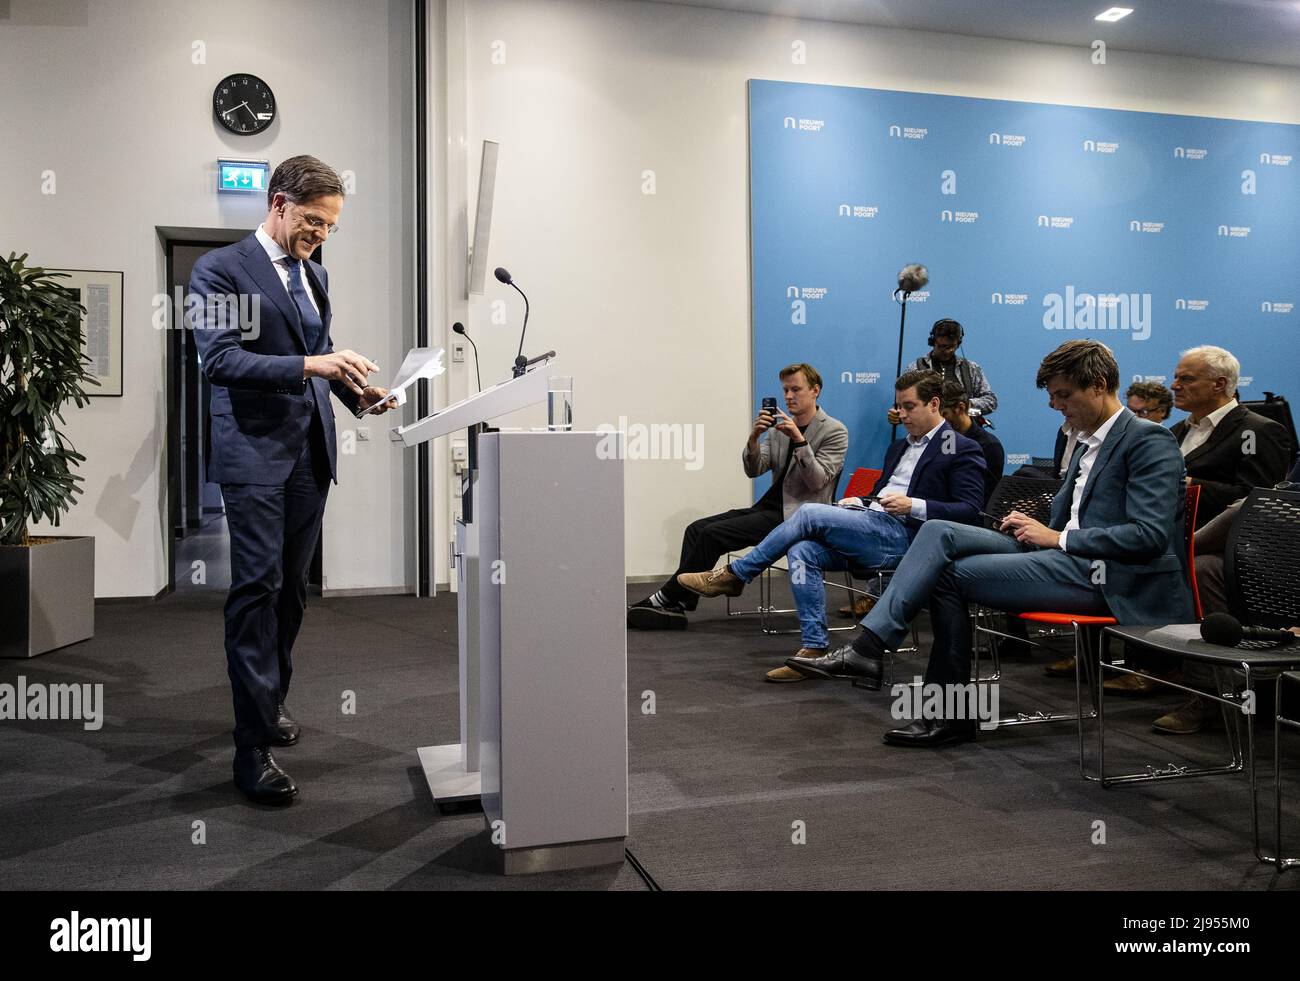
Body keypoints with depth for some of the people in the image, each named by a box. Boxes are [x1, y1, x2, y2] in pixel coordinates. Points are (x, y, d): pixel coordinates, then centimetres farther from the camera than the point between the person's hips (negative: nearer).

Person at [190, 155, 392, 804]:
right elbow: (219, 360, -17)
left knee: (290, 588, 13)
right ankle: (253, 747, -5)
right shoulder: (221, 270, -6)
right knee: (257, 590, -9)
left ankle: (270, 701, 29)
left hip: (310, 452, 7)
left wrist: (356, 390, 4)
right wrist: (311, 364, -27)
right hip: (255, 452, -7)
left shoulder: (314, 274, 16)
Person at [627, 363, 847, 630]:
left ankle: (666, 597, -12)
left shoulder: (834, 431, -5)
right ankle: (677, 607, -14)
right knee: (696, 528, -9)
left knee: (713, 534, -21)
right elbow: (754, 470, 6)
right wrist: (754, 438, -13)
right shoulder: (778, 427, 15)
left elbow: (816, 481, -15)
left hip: (796, 516, -7)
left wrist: (799, 440, -25)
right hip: (770, 507, 8)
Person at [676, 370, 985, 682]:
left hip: (903, 537, -8)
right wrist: (858, 502, 10)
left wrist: (914, 506, -19)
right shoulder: (899, 447, 28)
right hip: (870, 529, 8)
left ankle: (735, 574, -8)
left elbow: (970, 510, -7)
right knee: (802, 551, -21)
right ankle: (814, 650, -20)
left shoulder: (963, 450, 2)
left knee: (810, 513, -22)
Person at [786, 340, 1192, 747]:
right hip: (1070, 560, 9)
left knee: (953, 572, -16)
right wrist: (1035, 527, 4)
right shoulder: (1089, 443, 22)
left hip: (1104, 576, -8)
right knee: (939, 533, -11)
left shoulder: (1151, 441, -7)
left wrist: (1059, 538, -14)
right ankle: (869, 645, -19)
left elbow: (1150, 535, -19)